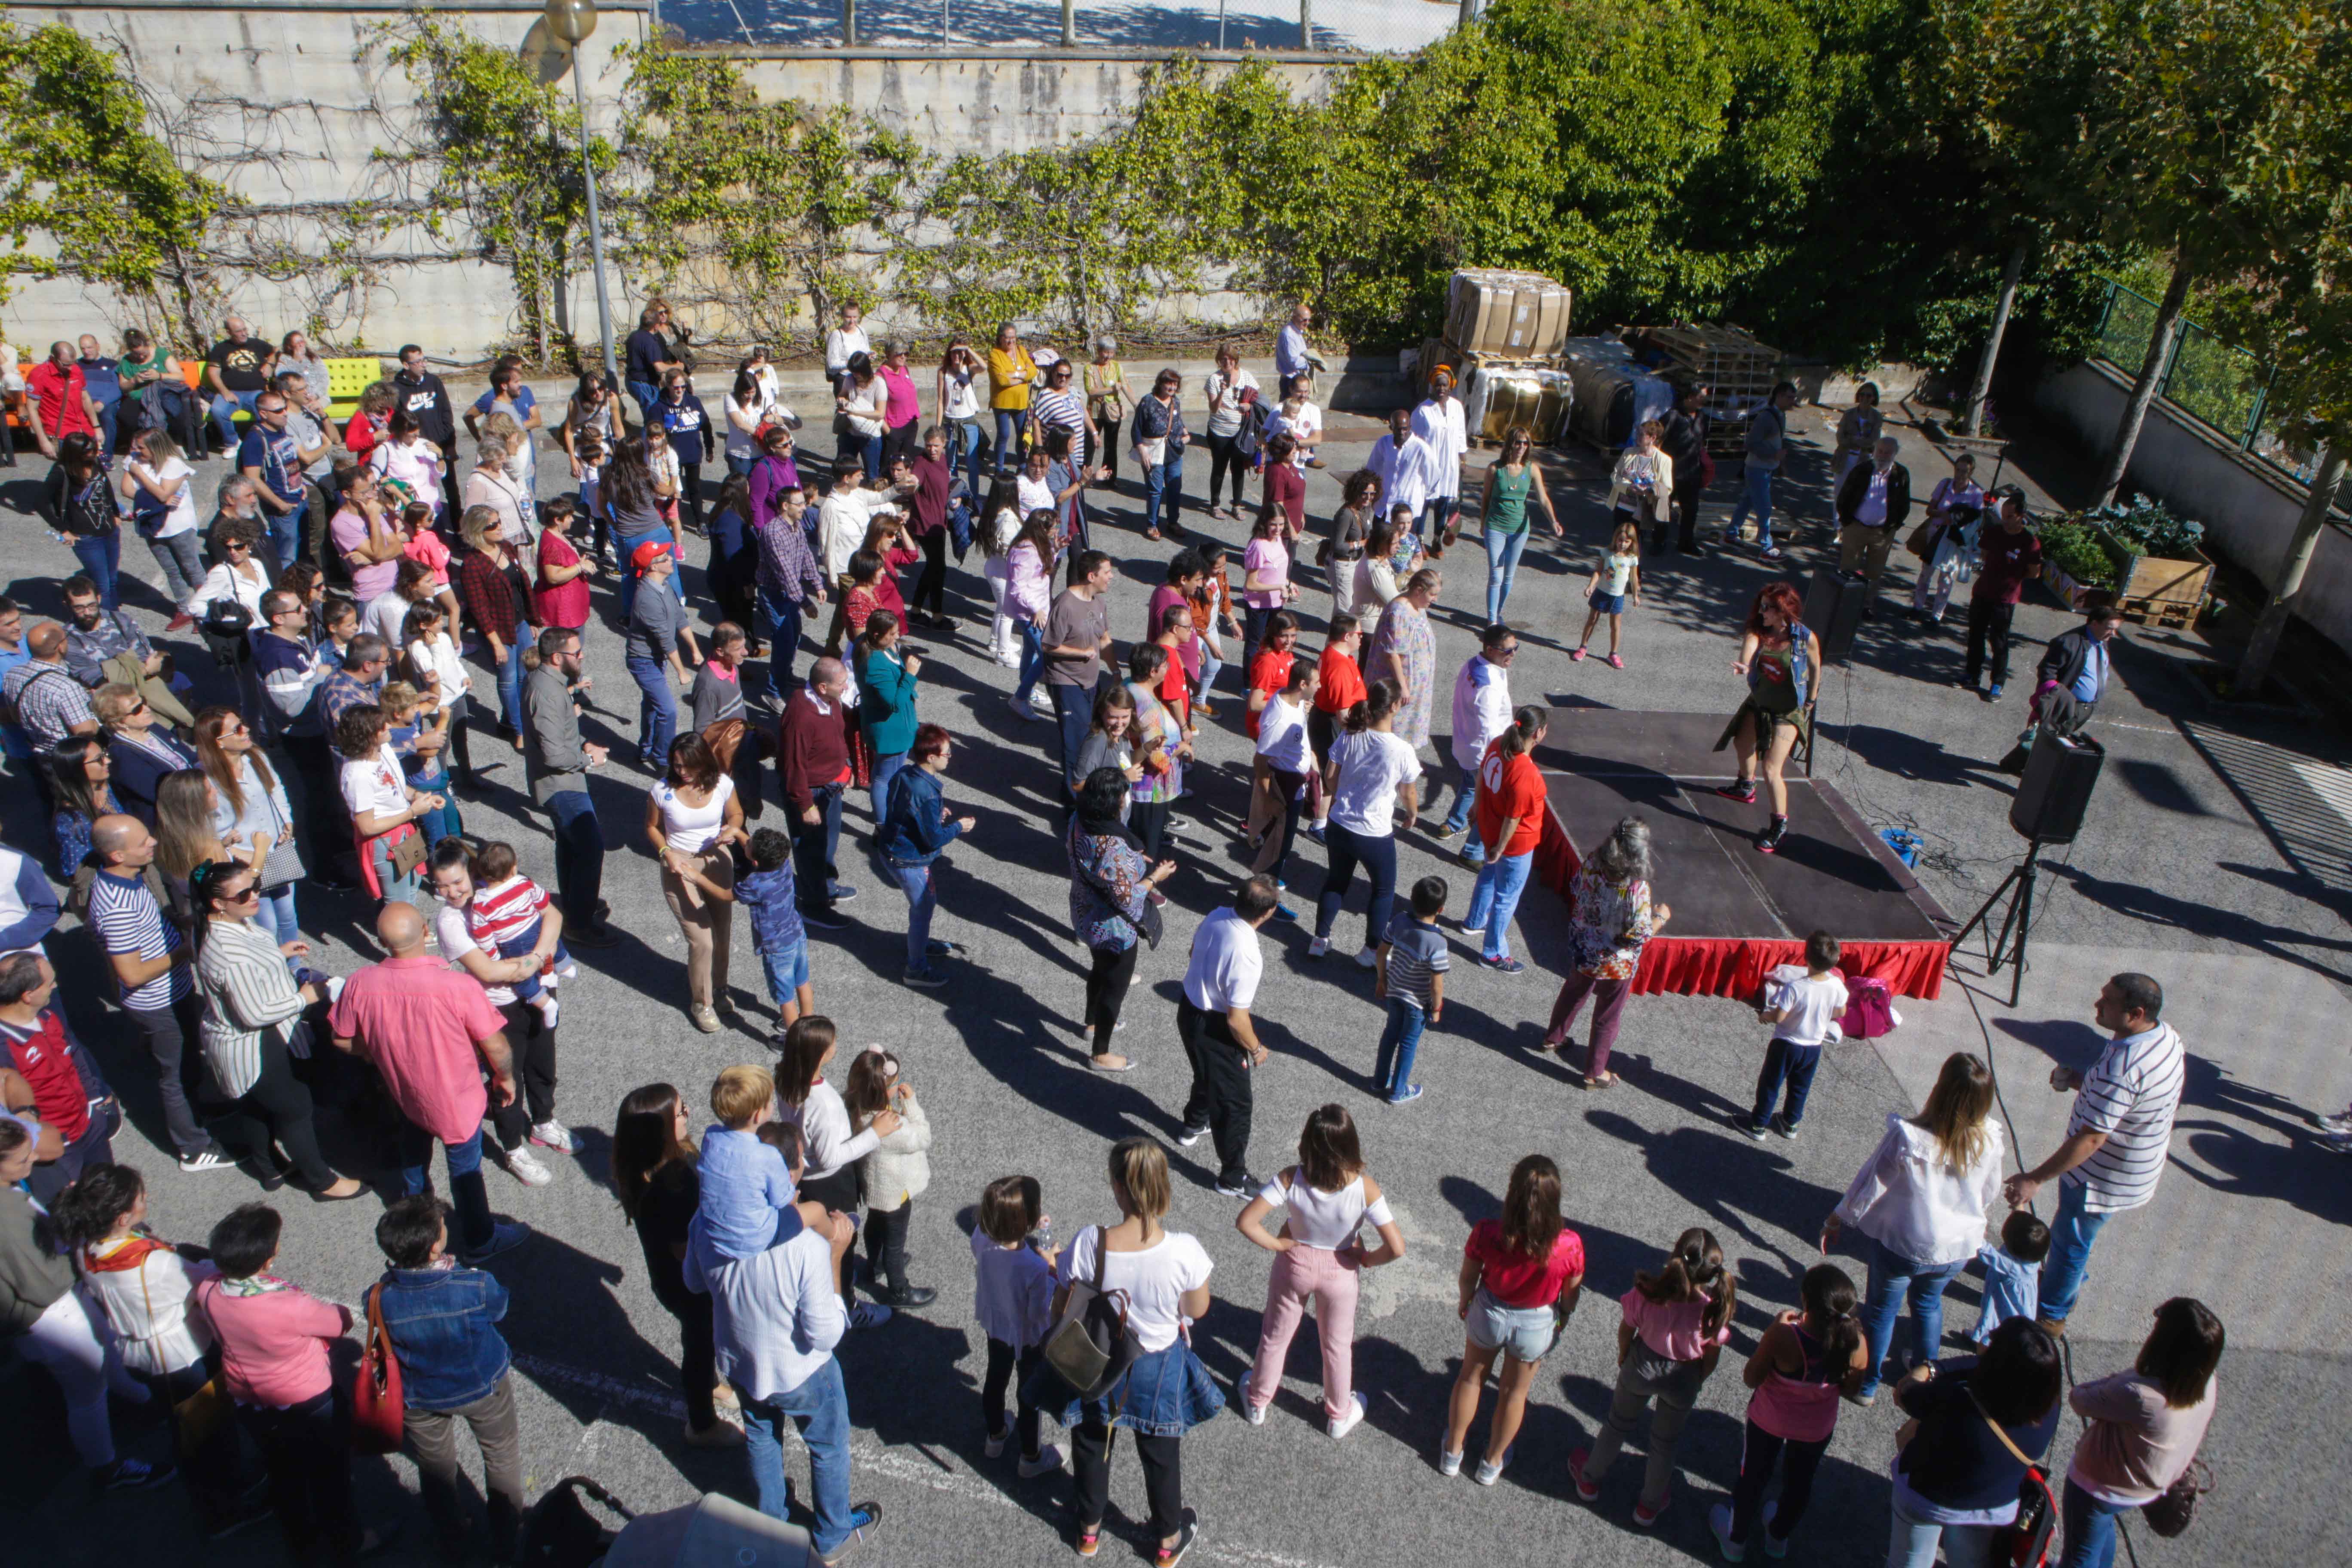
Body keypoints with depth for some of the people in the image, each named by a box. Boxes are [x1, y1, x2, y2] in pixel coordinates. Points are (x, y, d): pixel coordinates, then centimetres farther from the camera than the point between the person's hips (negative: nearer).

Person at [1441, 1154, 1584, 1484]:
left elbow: (1468, 1277, -12)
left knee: (1471, 1377, 28)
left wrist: (1465, 1302, 11)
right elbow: (1571, 1294, -12)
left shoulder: (1486, 1235, -32)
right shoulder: (1570, 1247, -33)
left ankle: (1452, 1452, 49)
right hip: (1538, 1324, 0)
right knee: (1515, 1392, 26)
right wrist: (1563, 1318, 11)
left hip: (1489, 1312, 0)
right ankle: (1492, 1464, 49)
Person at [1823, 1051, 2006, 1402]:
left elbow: (1869, 1187, -19)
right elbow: (1989, 1194, 0)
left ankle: (1867, 1383, 36)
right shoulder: (1989, 1140, -20)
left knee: (1882, 1307, 20)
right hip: (1956, 1249, 3)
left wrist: (1837, 1220, -2)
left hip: (1900, 1244, -3)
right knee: (1929, 1303, 30)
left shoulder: (1907, 1137, -32)